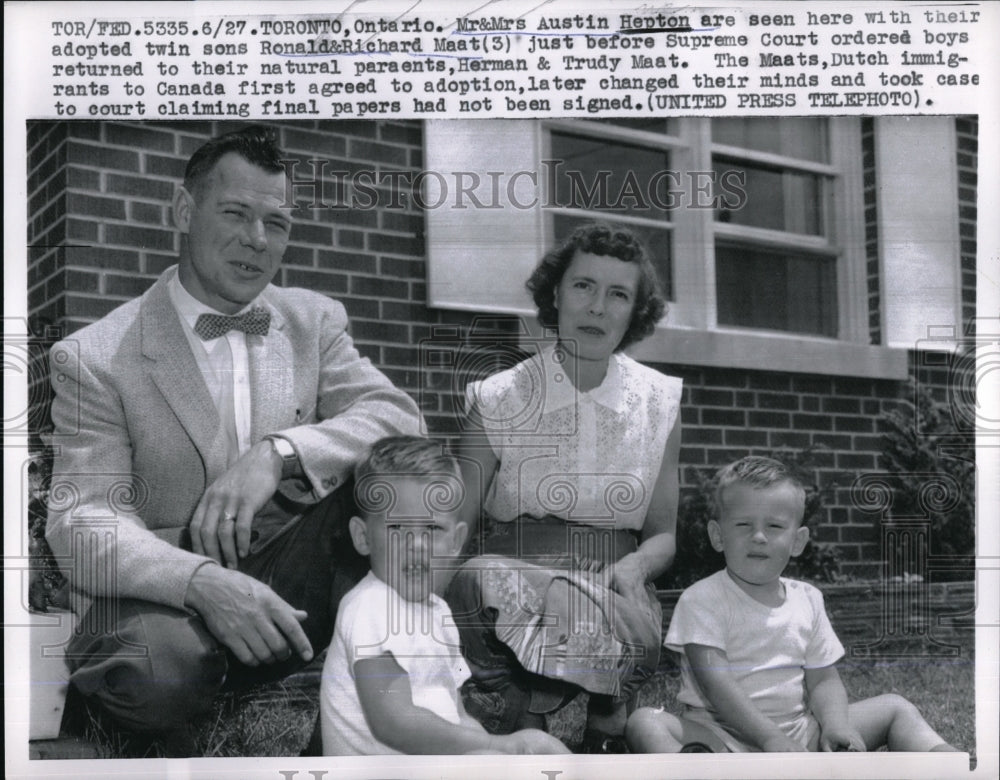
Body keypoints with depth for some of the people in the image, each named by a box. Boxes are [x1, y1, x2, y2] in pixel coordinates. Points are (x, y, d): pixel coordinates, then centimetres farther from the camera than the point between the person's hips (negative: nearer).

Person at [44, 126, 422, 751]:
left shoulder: (315, 320, 9)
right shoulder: (93, 359, -4)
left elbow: (400, 420, -5)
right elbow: (83, 522, -12)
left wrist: (277, 452, -24)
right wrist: (204, 582, -32)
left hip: (289, 583, 4)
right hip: (164, 591, -3)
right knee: (159, 670, -38)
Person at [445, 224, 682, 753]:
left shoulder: (658, 404, 8)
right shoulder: (498, 401, 1)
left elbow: (662, 535, 13)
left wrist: (634, 566, -12)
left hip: (613, 591, 1)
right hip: (513, 573, -1)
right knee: (478, 584, -36)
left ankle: (606, 722, -5)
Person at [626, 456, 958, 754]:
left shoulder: (807, 600, 9)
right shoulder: (702, 600, -7)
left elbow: (823, 679, 10)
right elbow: (715, 683, -16)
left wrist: (835, 725, -12)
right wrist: (770, 738, -25)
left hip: (799, 734, 5)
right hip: (725, 737, -5)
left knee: (895, 708, 5)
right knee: (645, 722, -31)